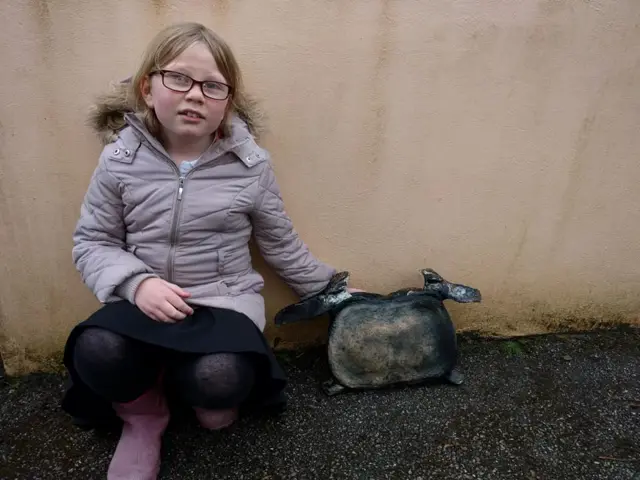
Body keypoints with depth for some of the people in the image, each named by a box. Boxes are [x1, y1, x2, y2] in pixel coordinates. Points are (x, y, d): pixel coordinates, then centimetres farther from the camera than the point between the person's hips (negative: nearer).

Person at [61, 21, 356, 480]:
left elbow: (281, 244, 6)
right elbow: (92, 242, 2)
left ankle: (207, 396, 12)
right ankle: (142, 413, 8)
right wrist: (137, 282, -17)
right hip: (144, 300, 2)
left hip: (224, 300, -1)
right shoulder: (121, 158, -4)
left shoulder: (251, 163, -5)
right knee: (95, 353, -29)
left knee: (219, 379, -30)